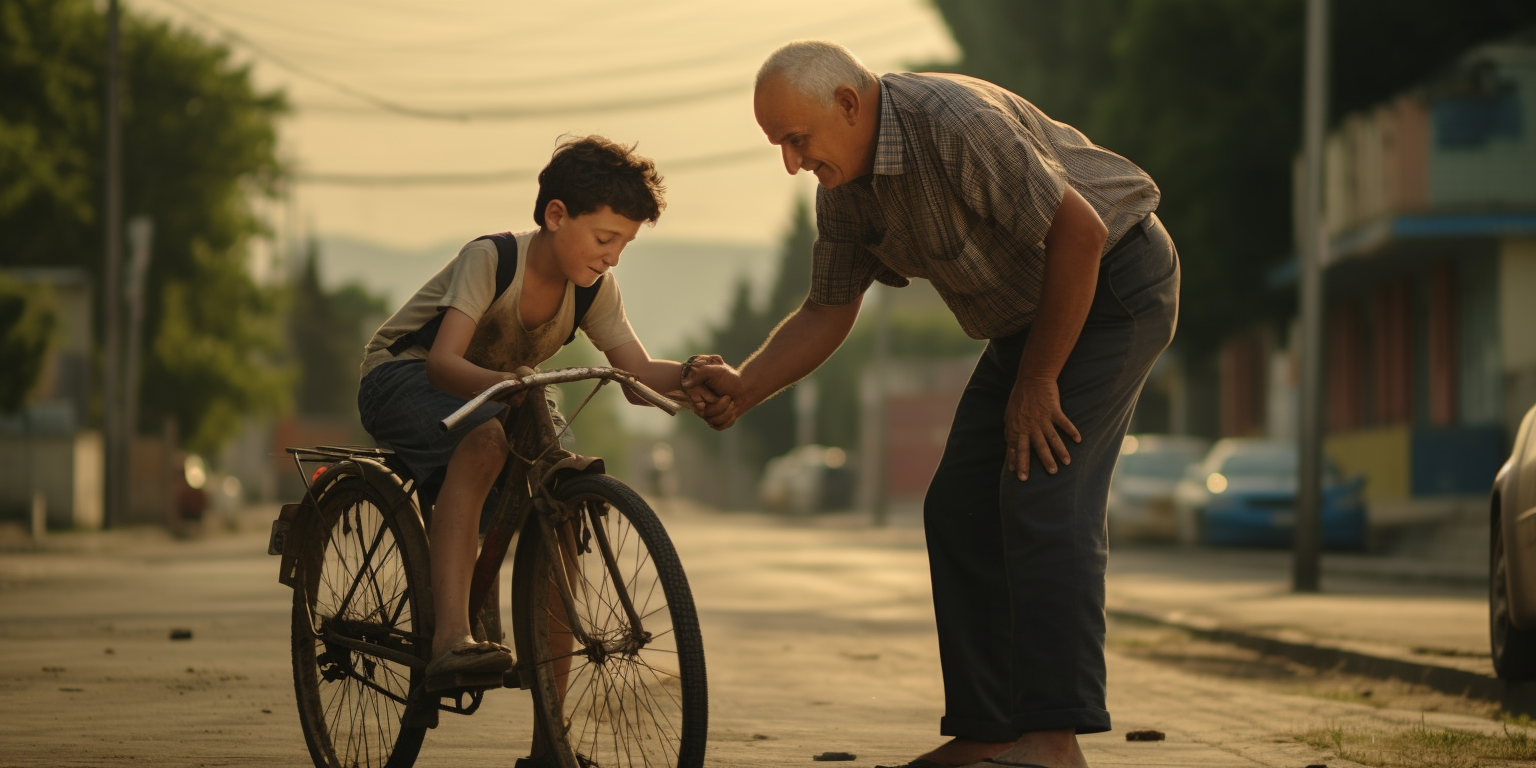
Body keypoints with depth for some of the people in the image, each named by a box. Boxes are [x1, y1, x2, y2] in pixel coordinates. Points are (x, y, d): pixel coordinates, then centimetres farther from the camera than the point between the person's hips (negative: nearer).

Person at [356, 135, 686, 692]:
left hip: (492, 392, 6)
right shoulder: (492, 259, -26)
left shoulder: (594, 288, -8)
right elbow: (443, 363, -38)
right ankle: (450, 639, -47)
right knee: (485, 437, -39)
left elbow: (641, 374, -12)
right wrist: (508, 384, -58)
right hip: (403, 383, -6)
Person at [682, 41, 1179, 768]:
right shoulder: (843, 187, -2)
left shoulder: (955, 122, -30)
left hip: (1113, 282, -9)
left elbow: (1080, 231, -28)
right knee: (960, 508, 2)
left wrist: (1037, 379, -20)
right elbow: (827, 312, 8)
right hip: (1028, 315, 9)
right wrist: (742, 387, -9)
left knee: (1043, 495, -20)